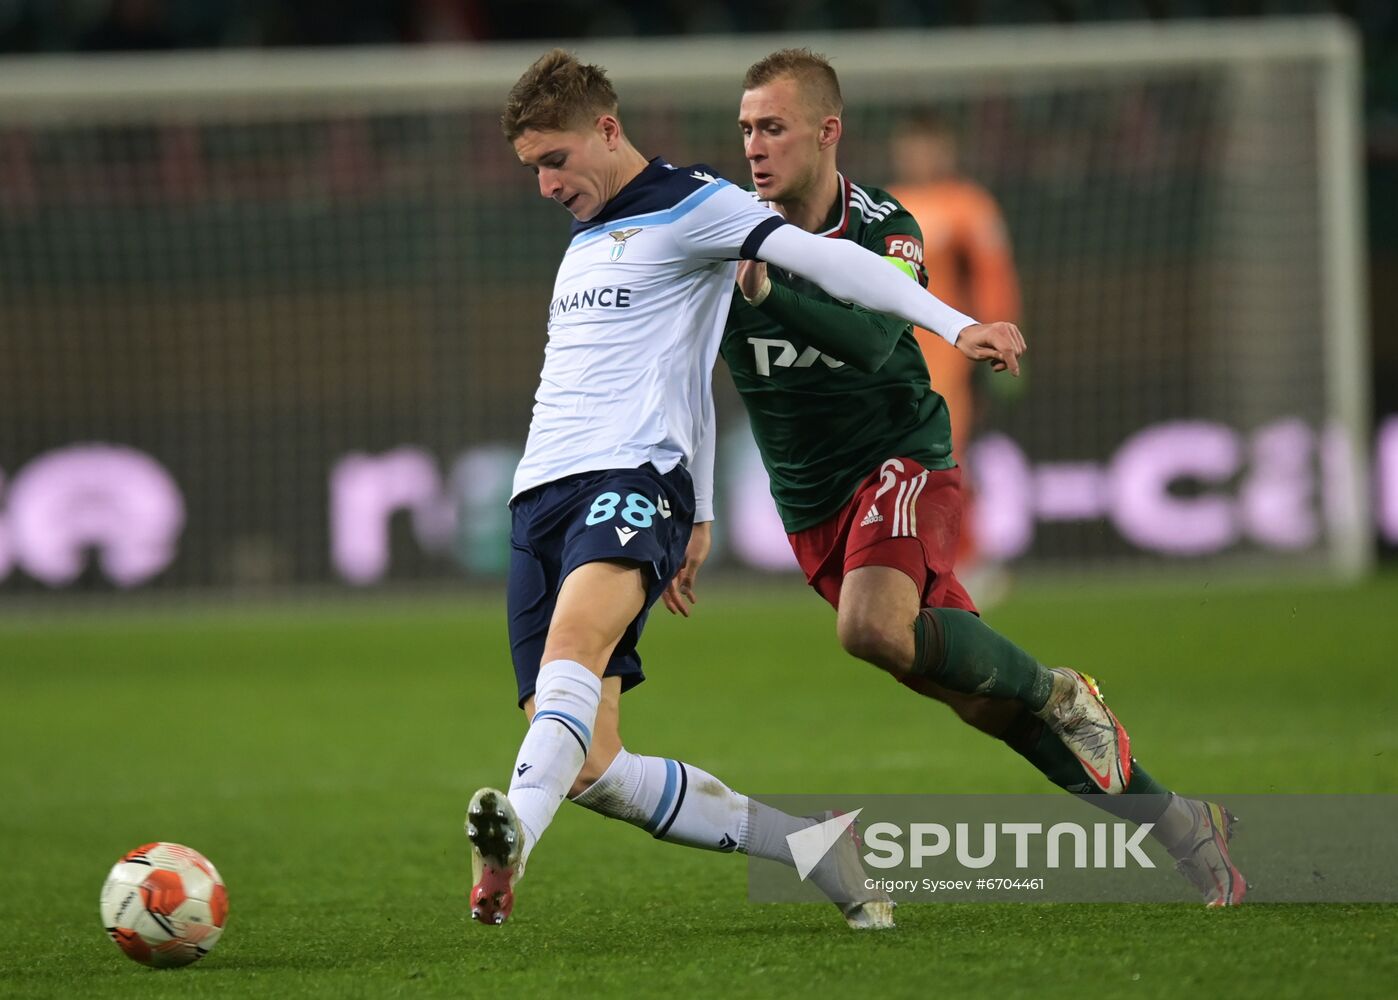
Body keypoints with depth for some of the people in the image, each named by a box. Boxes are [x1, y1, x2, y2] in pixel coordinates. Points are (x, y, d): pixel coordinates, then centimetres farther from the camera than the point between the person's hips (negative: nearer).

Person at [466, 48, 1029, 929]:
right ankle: (812, 848, 10)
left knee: (576, 636, -37)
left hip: (632, 478, -8)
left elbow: (821, 259, -13)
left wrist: (956, 324, -25)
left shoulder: (689, 205, 1)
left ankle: (515, 832, -62)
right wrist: (700, 516, 35)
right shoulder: (585, 240, 26)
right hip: (543, 494, 8)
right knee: (591, 769, -3)